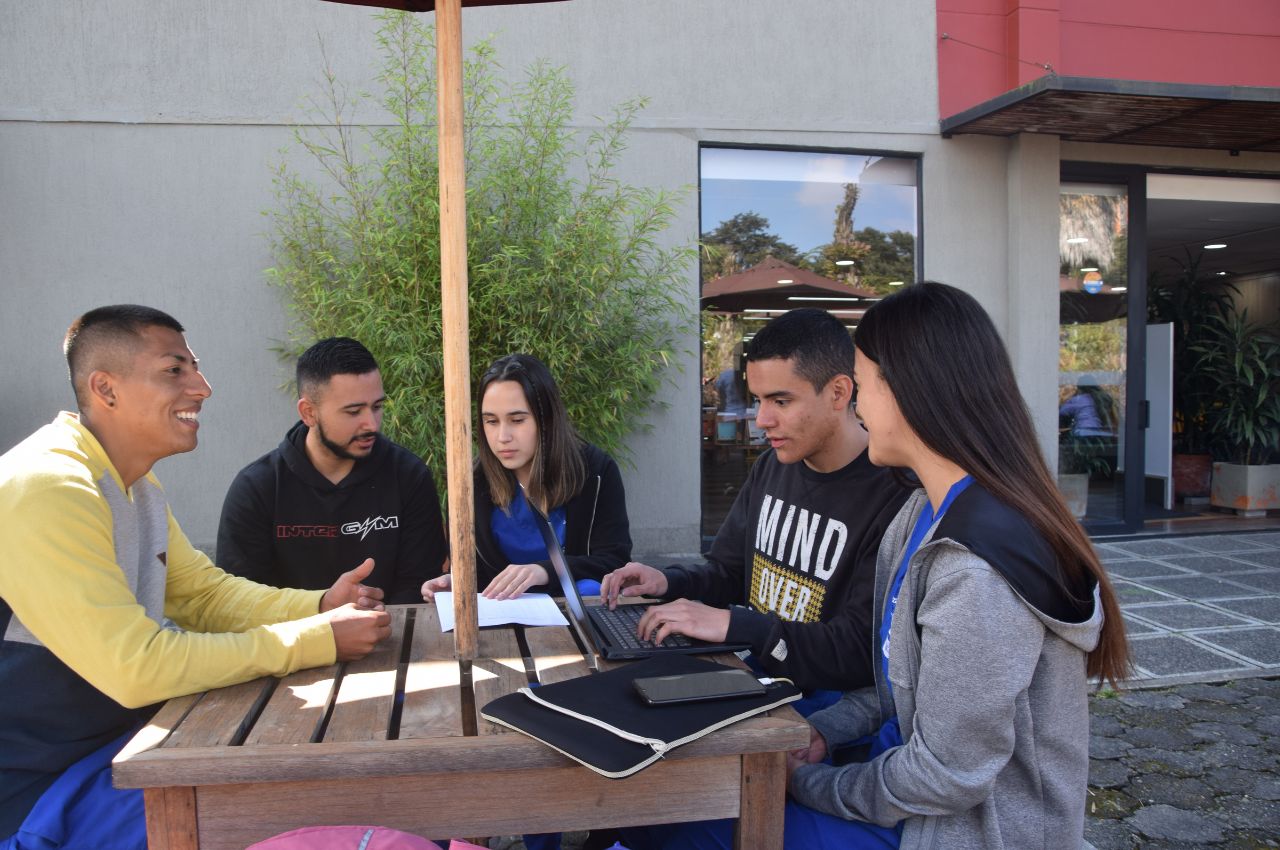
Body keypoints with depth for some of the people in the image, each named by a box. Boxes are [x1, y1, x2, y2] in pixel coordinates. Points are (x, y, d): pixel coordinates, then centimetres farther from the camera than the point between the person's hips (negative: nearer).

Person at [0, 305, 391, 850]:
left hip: (123, 736, 9)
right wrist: (320, 639, -23)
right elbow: (136, 667, -29)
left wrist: (320, 606, -8)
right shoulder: (46, 488, -26)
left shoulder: (139, 488, 6)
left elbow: (206, 592, 10)